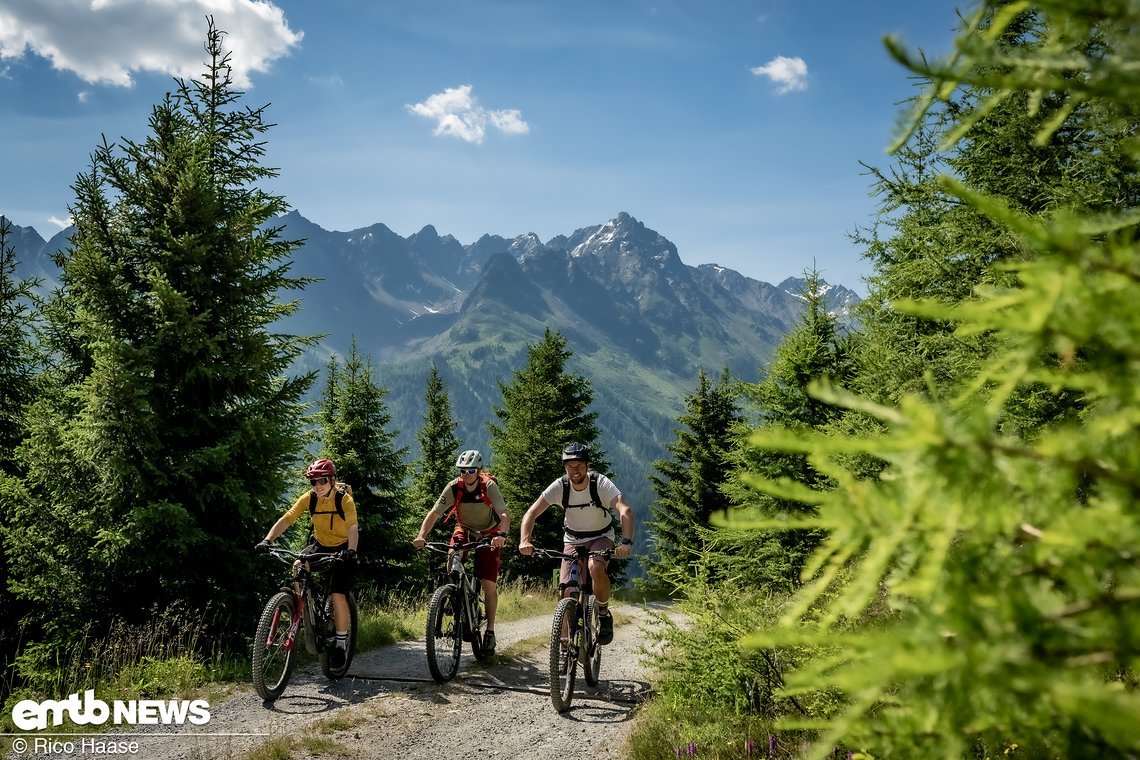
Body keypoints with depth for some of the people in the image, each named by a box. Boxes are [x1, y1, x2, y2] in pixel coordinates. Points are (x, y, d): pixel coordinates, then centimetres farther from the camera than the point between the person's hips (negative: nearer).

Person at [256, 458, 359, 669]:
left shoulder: (344, 499, -23)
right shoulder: (309, 499, -13)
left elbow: (353, 527, -36)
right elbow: (286, 518, -22)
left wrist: (351, 551, -55)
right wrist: (267, 539, -37)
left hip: (342, 548, -4)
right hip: (320, 545, 4)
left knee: (338, 595, -17)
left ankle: (341, 643, -1)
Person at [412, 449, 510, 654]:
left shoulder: (489, 486, -26)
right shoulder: (453, 488, -20)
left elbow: (504, 514, -37)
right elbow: (434, 513, -24)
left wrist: (502, 535, -56)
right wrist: (421, 536, -40)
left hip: (488, 534, -2)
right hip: (465, 529, 2)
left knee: (489, 585, -8)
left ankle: (490, 631, 5)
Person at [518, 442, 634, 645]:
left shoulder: (602, 484, -24)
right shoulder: (559, 487, -19)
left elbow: (625, 511, -37)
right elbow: (531, 513, -22)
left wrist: (626, 542, -53)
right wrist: (524, 541, -40)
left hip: (601, 537, -2)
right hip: (573, 539, 2)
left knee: (595, 568, -34)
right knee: (566, 592, -13)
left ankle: (604, 615, -8)